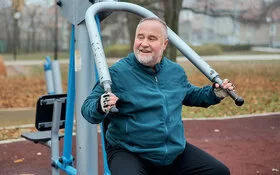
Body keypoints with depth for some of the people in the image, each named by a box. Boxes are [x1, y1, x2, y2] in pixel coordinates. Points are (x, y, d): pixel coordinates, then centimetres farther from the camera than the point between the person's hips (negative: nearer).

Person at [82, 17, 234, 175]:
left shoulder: (176, 71, 8)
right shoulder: (117, 73, -11)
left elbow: (191, 95, 28)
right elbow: (88, 108, -13)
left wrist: (214, 94, 13)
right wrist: (100, 107, -35)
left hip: (176, 151, 6)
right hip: (129, 154, -5)